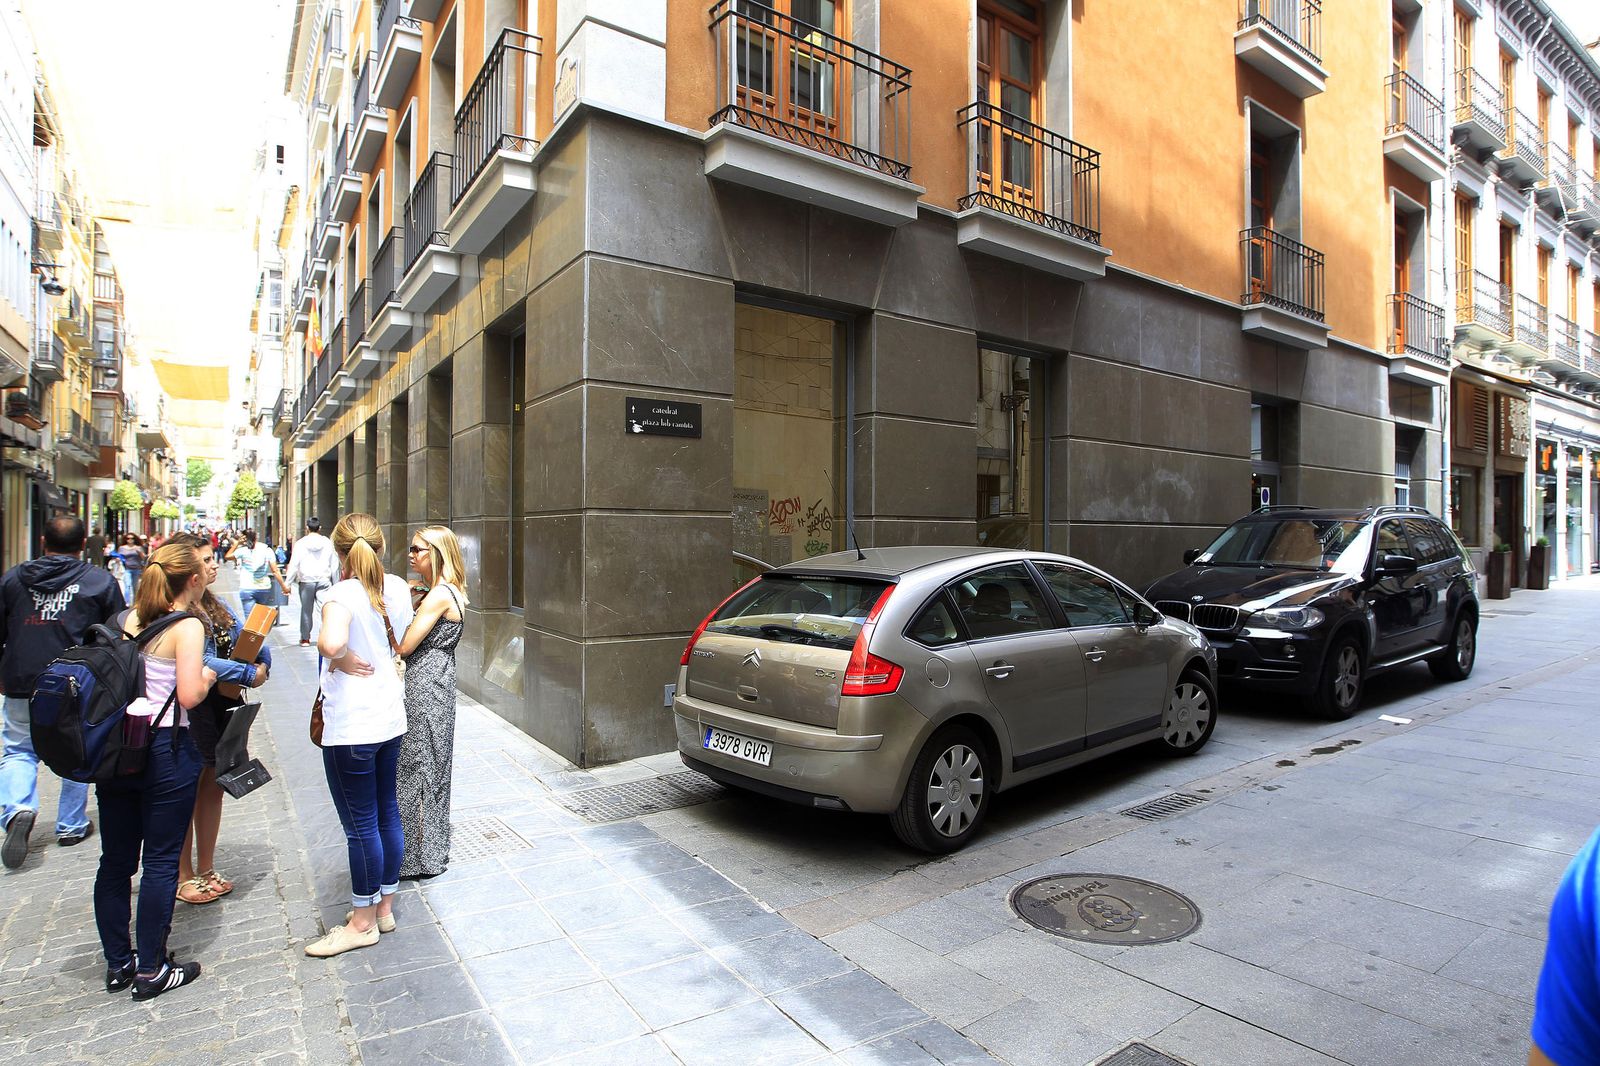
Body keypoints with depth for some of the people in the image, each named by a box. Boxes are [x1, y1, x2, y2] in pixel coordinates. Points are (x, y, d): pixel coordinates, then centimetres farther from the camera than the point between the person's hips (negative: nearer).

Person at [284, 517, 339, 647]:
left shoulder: (301, 543, -2)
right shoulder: (327, 543, 2)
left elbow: (294, 564, -2)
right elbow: (334, 565, 5)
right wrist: (336, 583, 12)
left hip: (306, 582, 0)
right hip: (324, 581, 0)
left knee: (306, 610, 9)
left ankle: (305, 638, 19)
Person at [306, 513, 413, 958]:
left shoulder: (343, 594, -18)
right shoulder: (397, 588, 2)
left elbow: (330, 642, -38)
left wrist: (343, 658, -19)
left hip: (351, 727, -7)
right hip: (391, 717, 7)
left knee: (361, 824, 6)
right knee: (387, 812, 18)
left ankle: (363, 923, 22)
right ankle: (385, 905, 33)